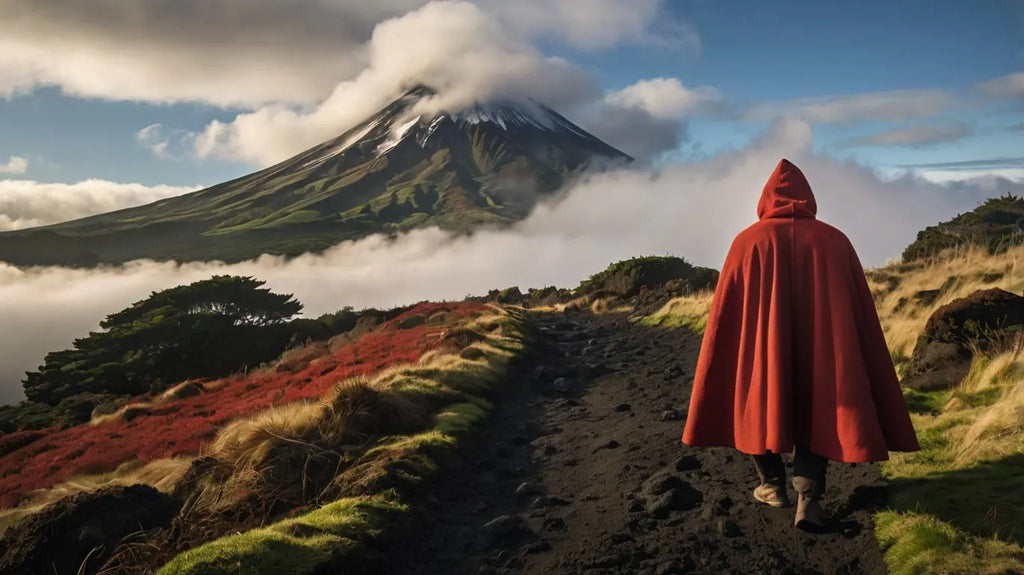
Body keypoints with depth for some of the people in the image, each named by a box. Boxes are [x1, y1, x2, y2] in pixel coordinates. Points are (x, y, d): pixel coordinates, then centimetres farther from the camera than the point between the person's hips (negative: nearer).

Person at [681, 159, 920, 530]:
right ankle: (808, 497, -3)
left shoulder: (749, 241, 0)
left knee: (757, 404, 22)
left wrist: (719, 383, 9)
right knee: (815, 413, 15)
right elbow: (863, 314, 6)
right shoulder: (835, 241, 4)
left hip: (761, 350, -1)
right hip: (821, 353, 1)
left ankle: (773, 484, 30)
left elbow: (724, 314, 0)